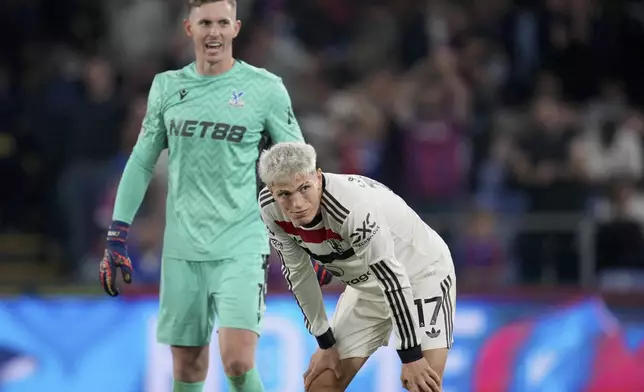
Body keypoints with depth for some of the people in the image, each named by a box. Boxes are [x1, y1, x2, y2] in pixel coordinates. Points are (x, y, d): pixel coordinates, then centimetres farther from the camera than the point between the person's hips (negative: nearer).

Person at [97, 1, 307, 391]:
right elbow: (142, 162, 15)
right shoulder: (168, 87, 7)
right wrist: (117, 237, 12)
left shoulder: (265, 88, -2)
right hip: (182, 251, 3)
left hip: (241, 247, -3)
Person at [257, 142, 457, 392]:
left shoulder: (352, 207, -38)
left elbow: (392, 277, -31)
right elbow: (298, 273, -3)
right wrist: (326, 343, 0)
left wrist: (411, 358, -25)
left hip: (422, 274, -6)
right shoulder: (270, 209, -18)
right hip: (366, 285, 6)